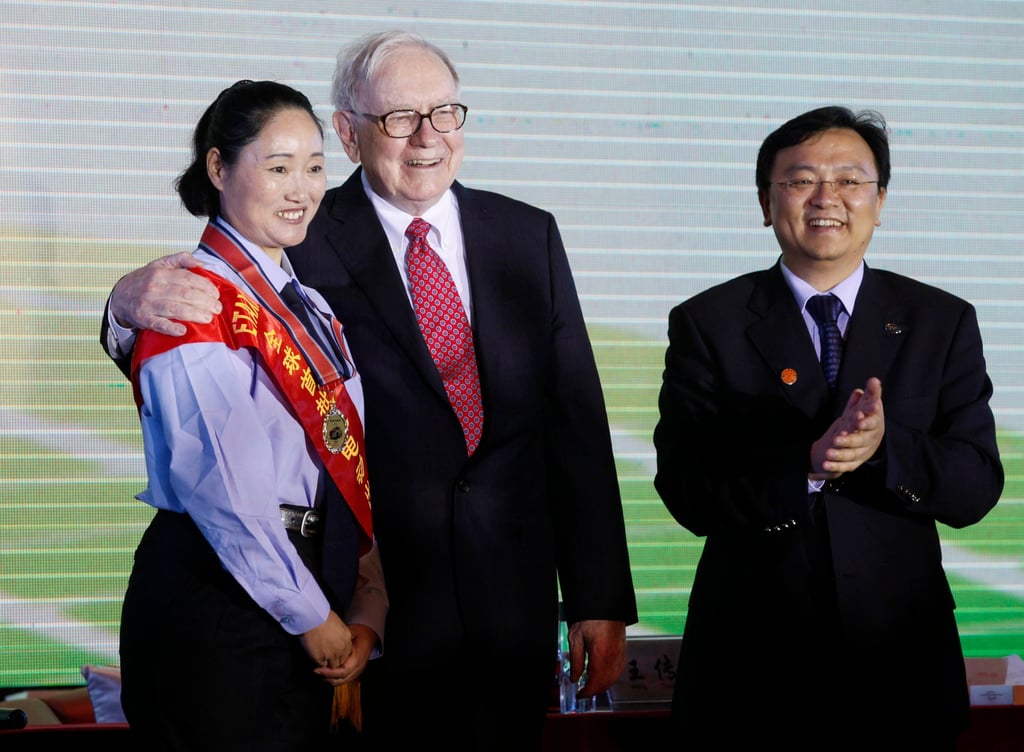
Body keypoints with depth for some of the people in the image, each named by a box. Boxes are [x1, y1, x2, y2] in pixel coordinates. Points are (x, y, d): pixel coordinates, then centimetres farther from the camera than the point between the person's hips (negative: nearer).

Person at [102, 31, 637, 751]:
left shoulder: (528, 237, 7)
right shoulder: (306, 242, -2)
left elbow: (578, 423, 7)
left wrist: (602, 601, 4)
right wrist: (133, 306, -32)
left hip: (514, 602, 3)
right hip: (370, 601, -3)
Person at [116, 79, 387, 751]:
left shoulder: (310, 309, 13)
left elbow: (347, 468, 8)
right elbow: (223, 488, -19)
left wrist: (366, 618, -2)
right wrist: (314, 618, -14)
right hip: (212, 592, -8)